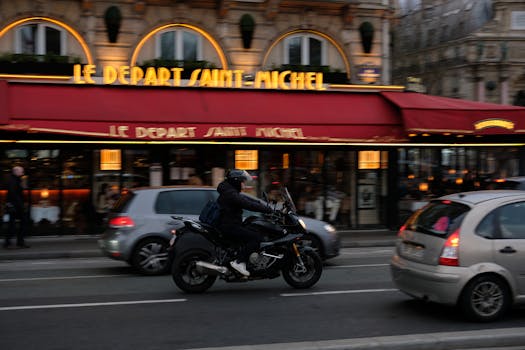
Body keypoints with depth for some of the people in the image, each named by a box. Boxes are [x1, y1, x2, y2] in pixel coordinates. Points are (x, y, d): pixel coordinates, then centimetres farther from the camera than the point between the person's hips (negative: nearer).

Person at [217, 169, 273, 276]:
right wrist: (269, 210, -23)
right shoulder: (230, 194, -19)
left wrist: (261, 204, 11)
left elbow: (246, 199, 20)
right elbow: (248, 205, -25)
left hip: (230, 224, 11)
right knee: (255, 237, -19)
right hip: (228, 226, -11)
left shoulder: (231, 192, 15)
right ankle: (239, 262, -17)